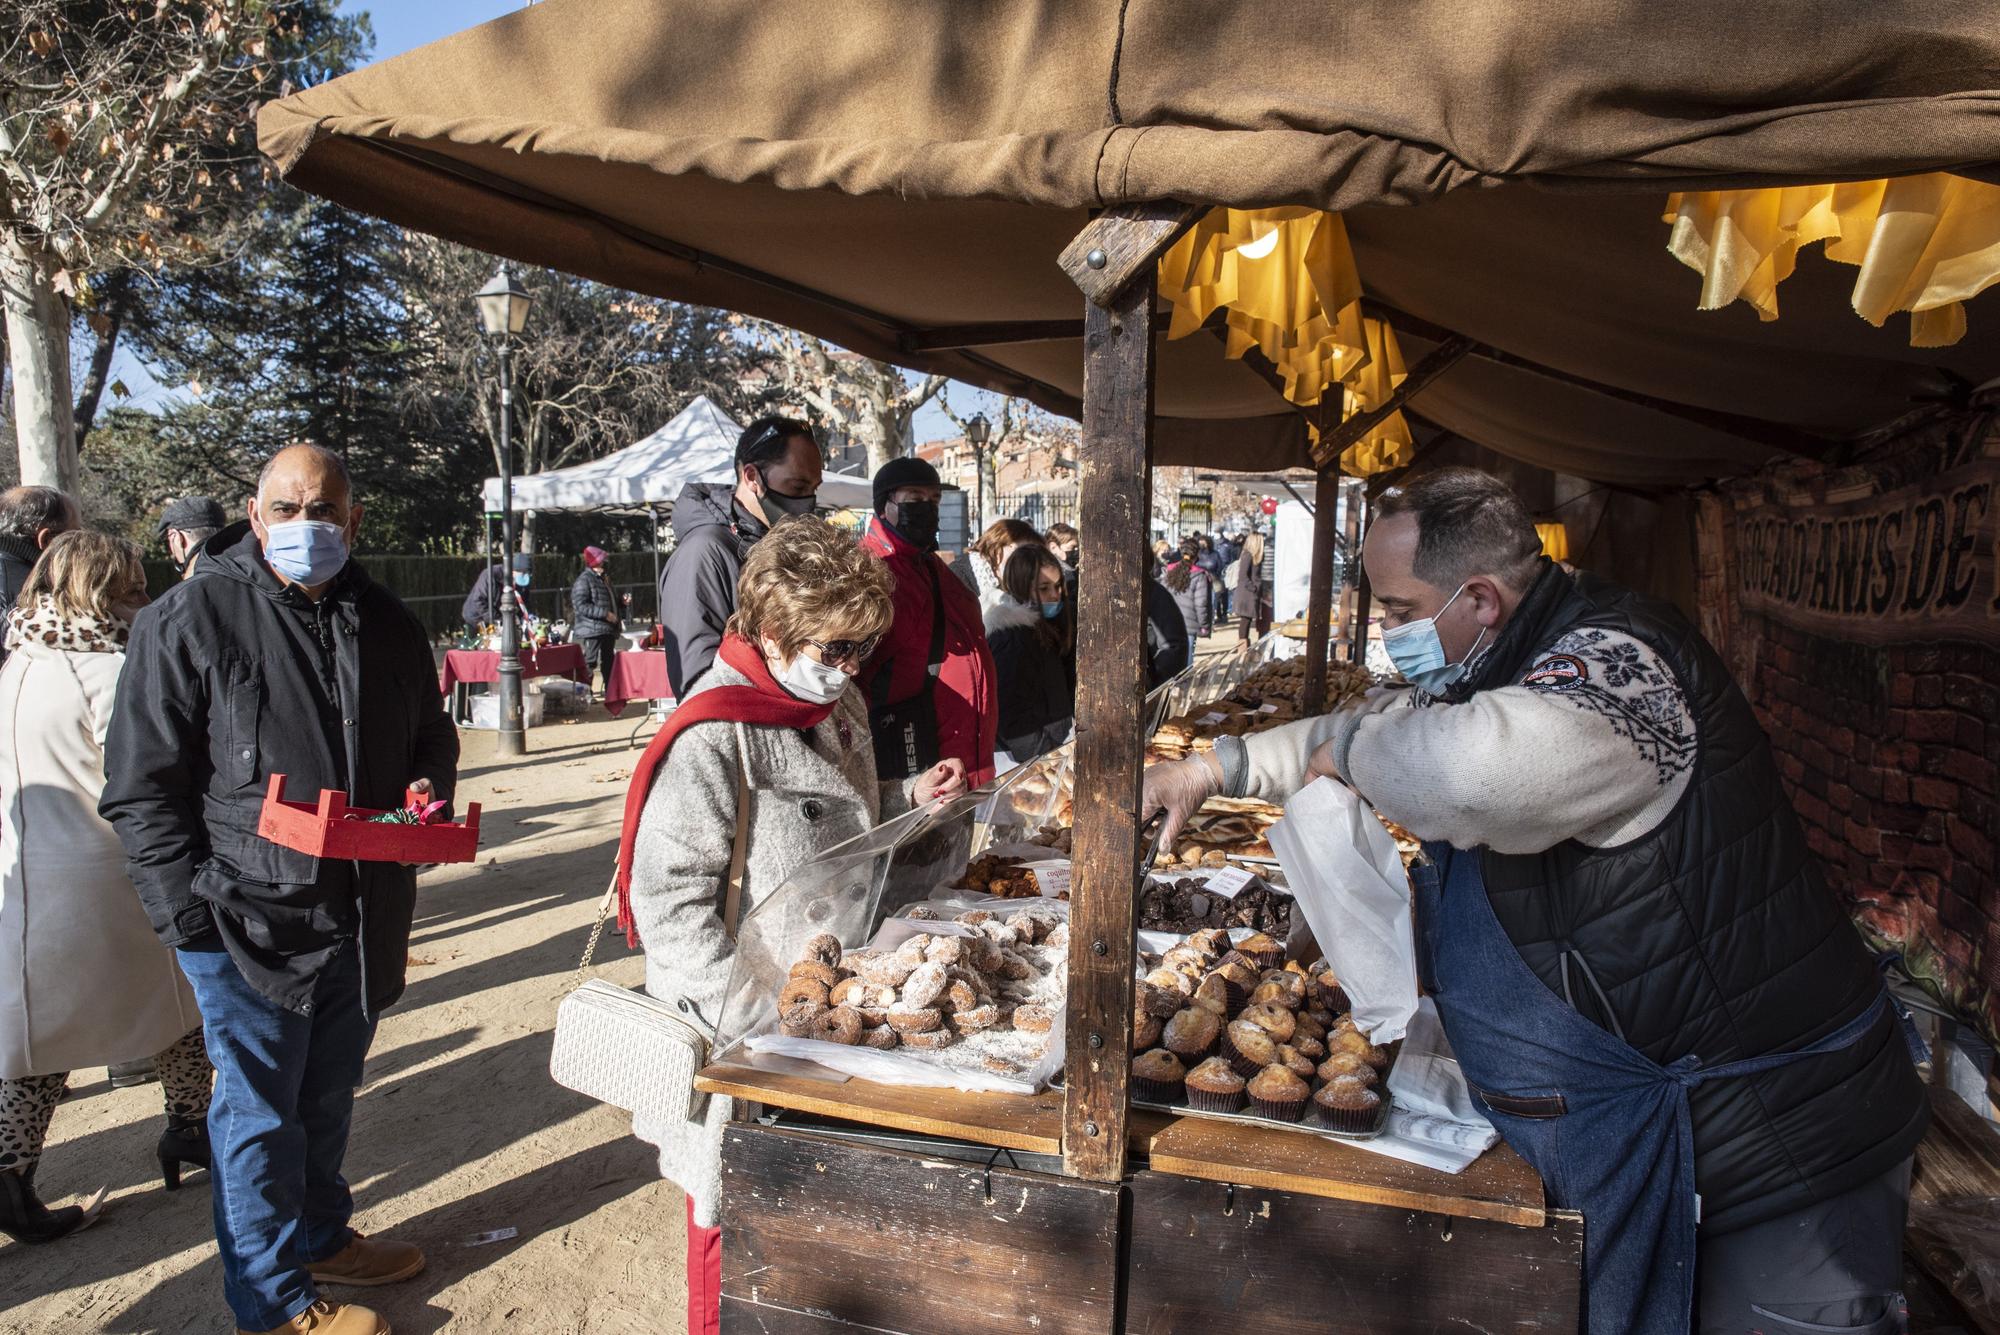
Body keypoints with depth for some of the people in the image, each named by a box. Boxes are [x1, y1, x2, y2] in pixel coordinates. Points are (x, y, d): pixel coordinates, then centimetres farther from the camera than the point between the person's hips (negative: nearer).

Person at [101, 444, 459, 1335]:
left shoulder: (386, 624, 7)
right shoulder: (190, 619, -8)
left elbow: (430, 735, 20)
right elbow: (142, 783, -8)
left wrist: (429, 787, -3)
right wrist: (187, 908, -13)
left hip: (364, 916, 5)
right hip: (245, 919, -5)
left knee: (329, 1094, 21)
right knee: (259, 1109, 6)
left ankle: (320, 1236, 41)